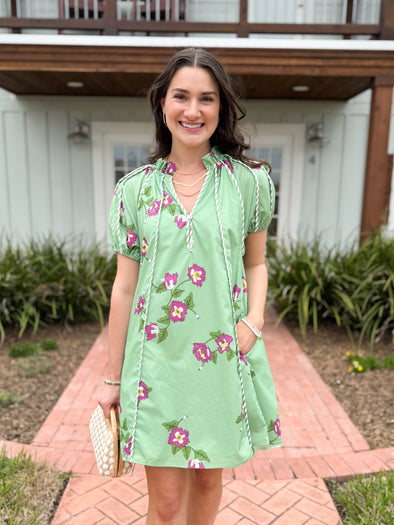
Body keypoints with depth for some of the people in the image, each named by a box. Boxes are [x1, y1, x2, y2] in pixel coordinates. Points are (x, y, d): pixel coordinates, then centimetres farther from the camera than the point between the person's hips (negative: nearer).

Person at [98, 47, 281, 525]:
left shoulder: (248, 181, 0)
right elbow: (124, 287, 2)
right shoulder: (134, 189, -1)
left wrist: (255, 319, -9)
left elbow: (255, 263, 10)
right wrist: (112, 377, 5)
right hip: (157, 359, 0)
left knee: (208, 477, 20)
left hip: (223, 356, 1)